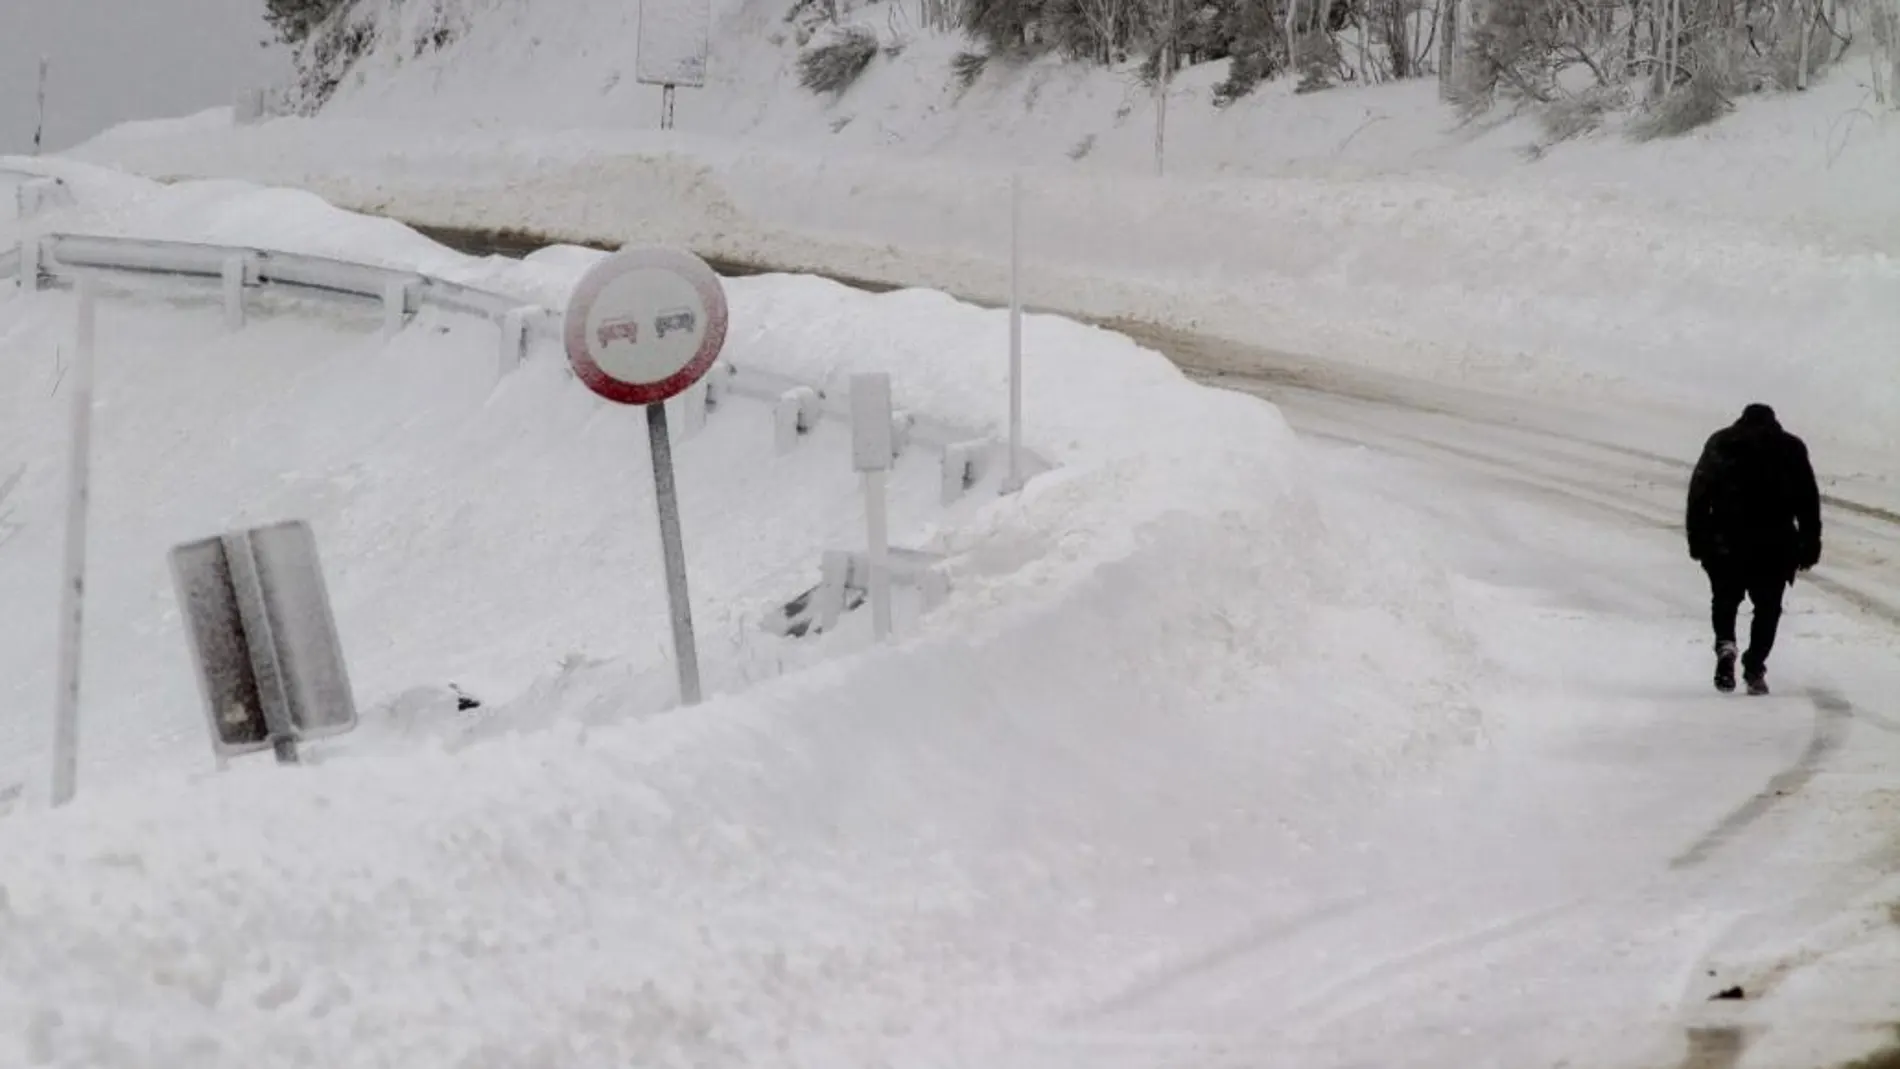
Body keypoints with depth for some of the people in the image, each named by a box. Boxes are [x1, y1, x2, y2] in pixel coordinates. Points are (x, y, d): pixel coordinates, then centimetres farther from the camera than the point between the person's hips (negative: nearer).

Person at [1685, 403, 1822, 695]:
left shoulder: (1720, 444, 12)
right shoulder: (1791, 448, 11)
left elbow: (1698, 495, 5)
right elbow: (1808, 500, 6)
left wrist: (1697, 540, 6)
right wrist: (1810, 544, 8)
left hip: (1725, 541, 0)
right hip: (1775, 545, 0)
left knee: (1725, 598, 17)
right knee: (1767, 606, 11)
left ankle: (1725, 644, -10)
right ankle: (1755, 669, 1)